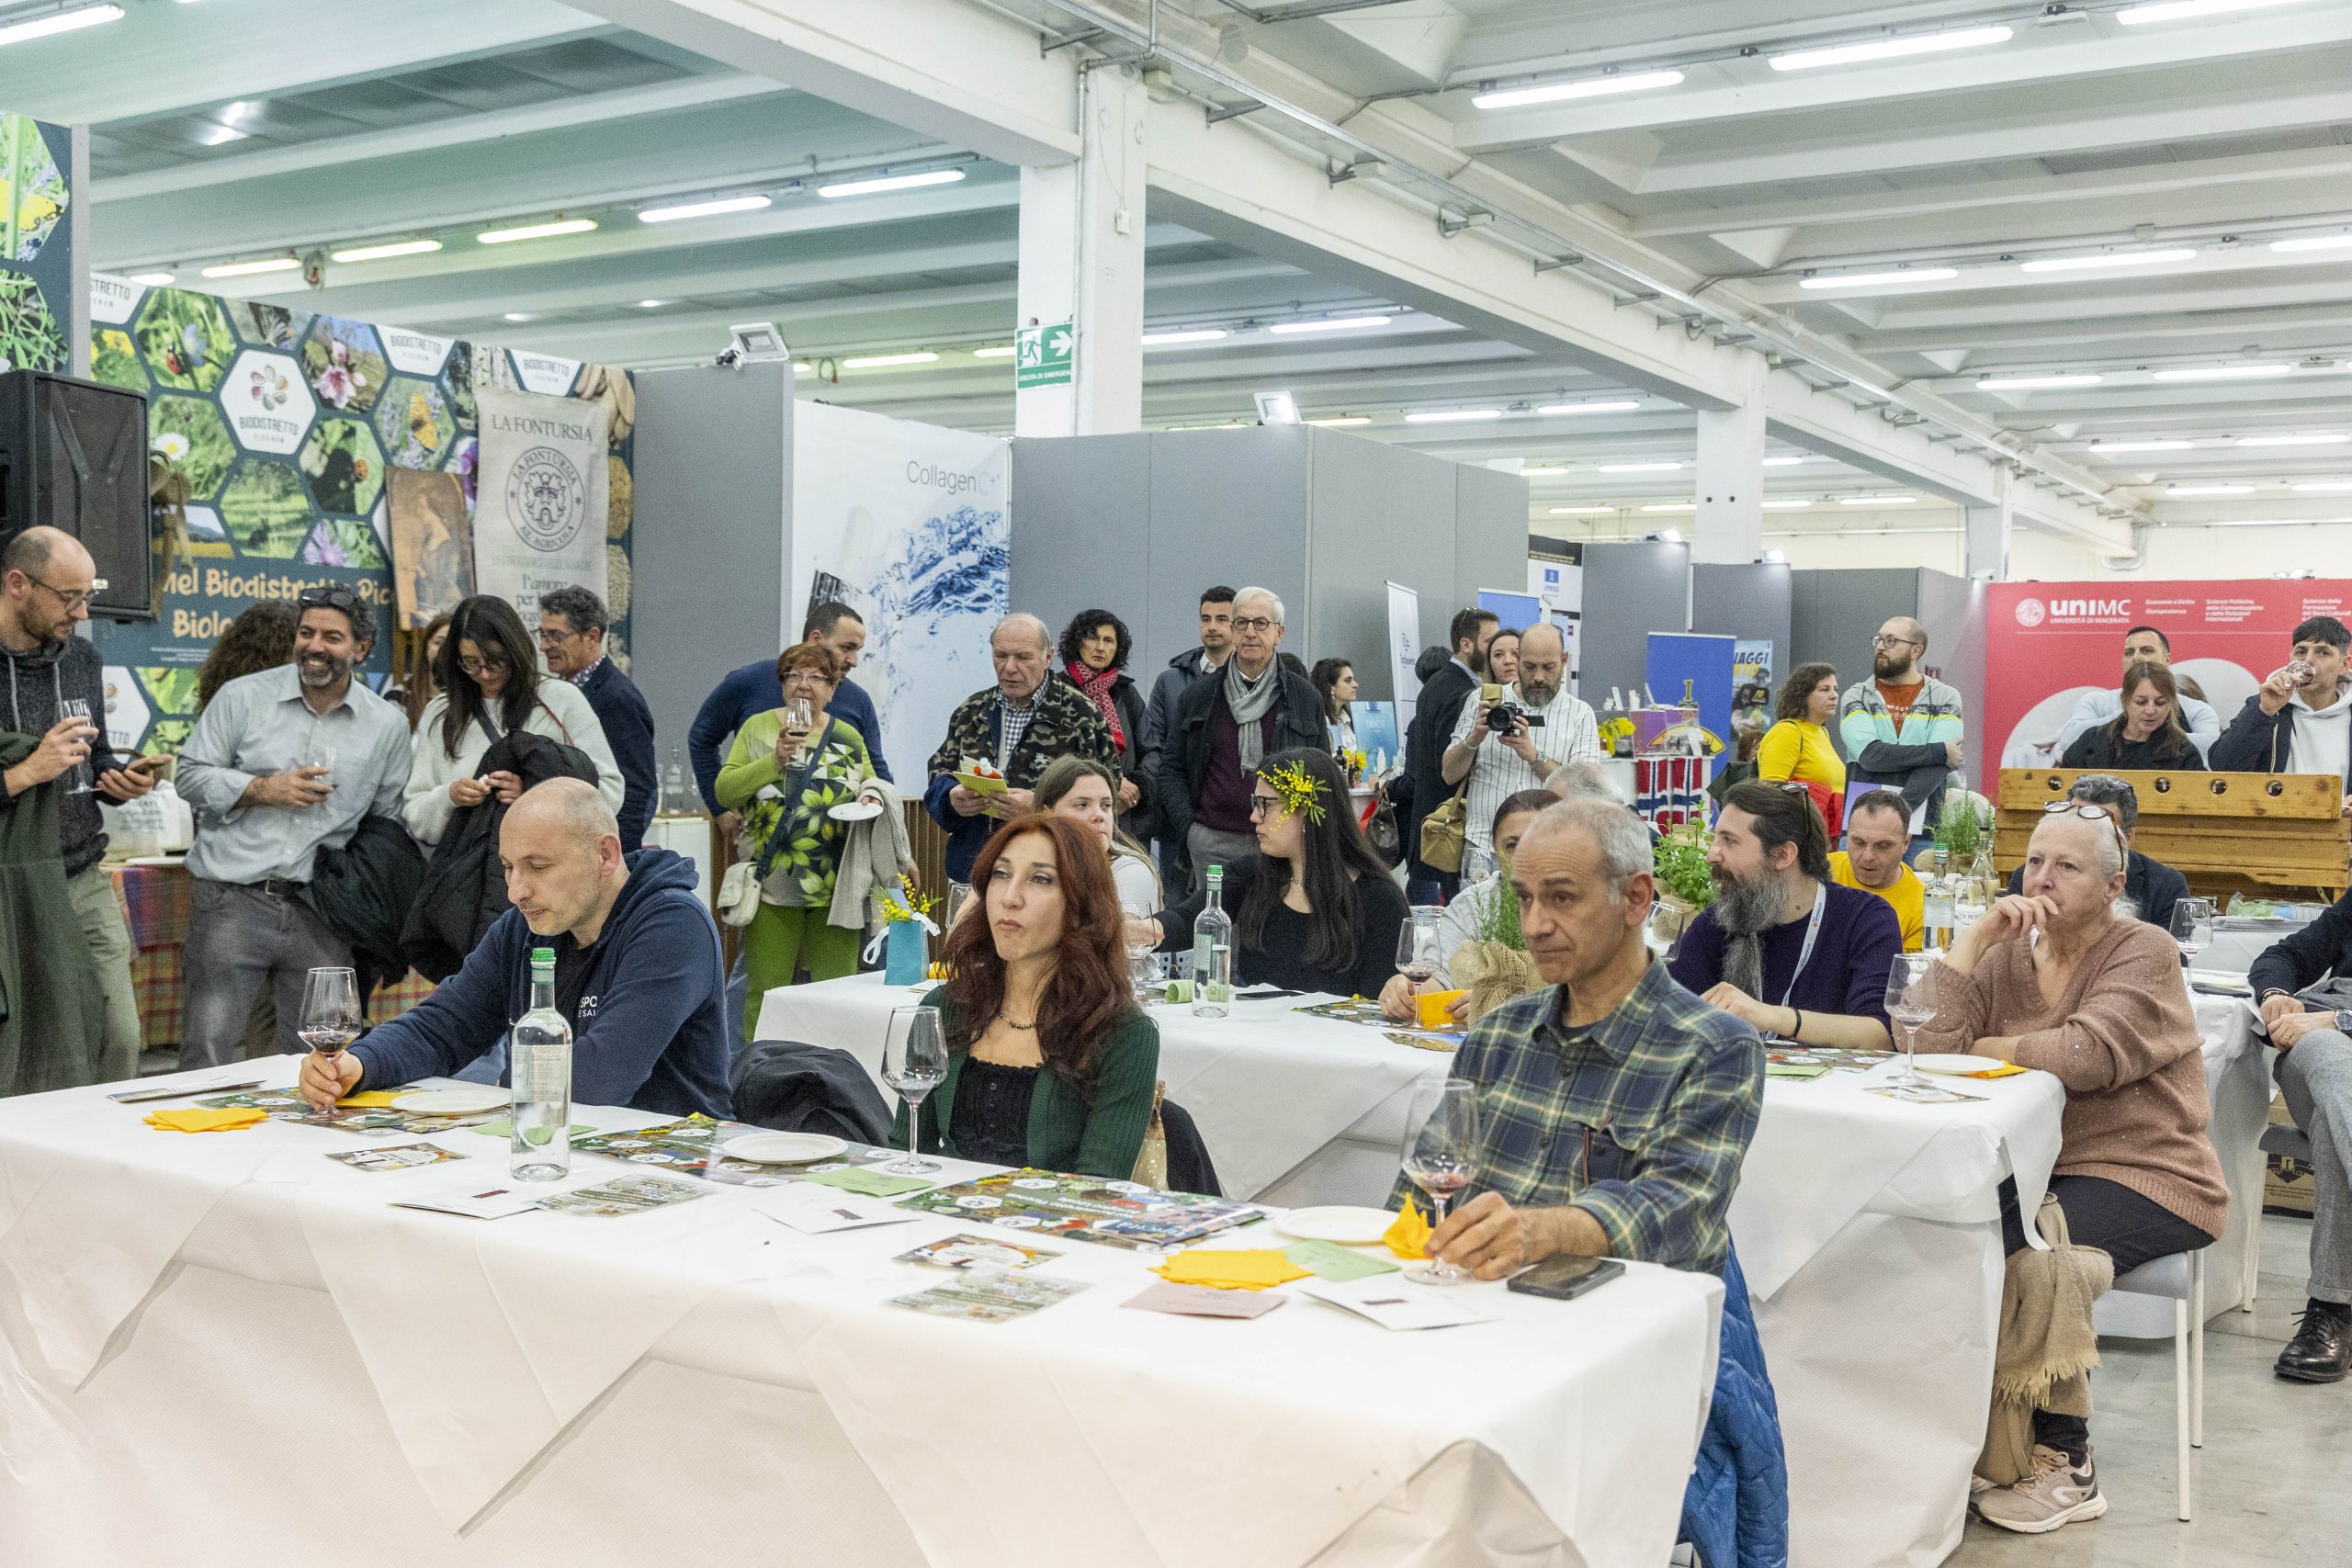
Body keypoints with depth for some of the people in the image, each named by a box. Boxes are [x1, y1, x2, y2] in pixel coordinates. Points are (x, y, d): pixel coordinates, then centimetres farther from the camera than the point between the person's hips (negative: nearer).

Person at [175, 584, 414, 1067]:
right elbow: (191, 775, 5)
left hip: (322, 915, 2)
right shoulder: (242, 697, 3)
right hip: (233, 900, -2)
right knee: (207, 1053, -5)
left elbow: (387, 822, 14)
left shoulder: (388, 724, 8)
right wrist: (263, 789, -10)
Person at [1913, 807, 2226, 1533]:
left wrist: (1983, 1046, -8)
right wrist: (1975, 937, -8)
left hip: (2145, 1179, -5)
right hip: (2035, 1167, 5)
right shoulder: (2008, 956, 10)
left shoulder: (2145, 955, -5)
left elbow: (2087, 1056, -23)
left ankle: (2065, 1466, -9)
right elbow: (1936, 1045, -6)